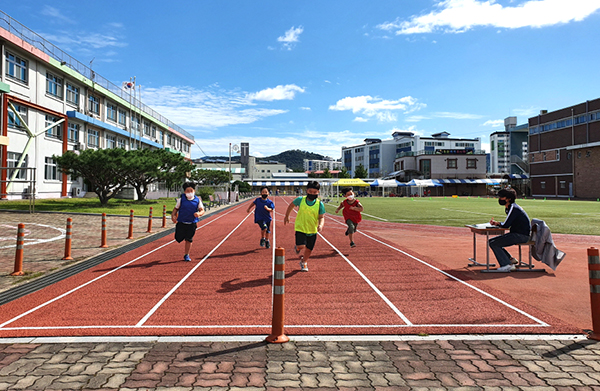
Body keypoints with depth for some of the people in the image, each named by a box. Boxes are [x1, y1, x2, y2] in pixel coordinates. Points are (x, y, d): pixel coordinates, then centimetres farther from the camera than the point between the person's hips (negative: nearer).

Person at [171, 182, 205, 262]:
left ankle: (187, 255, 19)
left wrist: (199, 214, -25)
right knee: (179, 239, 4)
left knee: (189, 240, 5)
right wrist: (173, 215, -11)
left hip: (192, 224, 0)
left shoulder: (197, 200, -1)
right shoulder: (181, 199, -1)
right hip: (181, 223, 0)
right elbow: (176, 208, 7)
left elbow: (202, 210, -3)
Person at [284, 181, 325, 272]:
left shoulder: (320, 204, -8)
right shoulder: (300, 200, -8)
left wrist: (320, 225, -27)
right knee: (301, 246, -20)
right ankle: (297, 247, 20)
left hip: (312, 230, 2)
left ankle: (304, 262, 43)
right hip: (300, 228, -2)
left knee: (309, 249, 12)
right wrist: (287, 216, 19)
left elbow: (321, 217, -6)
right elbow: (291, 205, 11)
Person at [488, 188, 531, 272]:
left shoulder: (513, 208, -18)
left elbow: (505, 225, -20)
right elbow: (508, 223, 15)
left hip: (521, 235, -10)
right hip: (516, 233, 10)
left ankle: (507, 265, -12)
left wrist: (497, 223, 0)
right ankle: (510, 259, 13)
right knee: (491, 241, 10)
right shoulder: (508, 208, 13)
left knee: (493, 244, -16)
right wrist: (496, 223, -1)